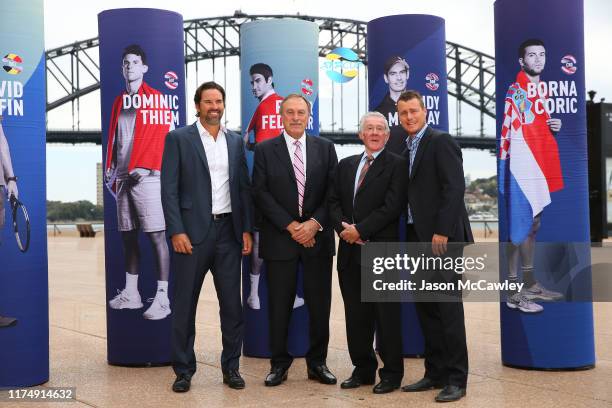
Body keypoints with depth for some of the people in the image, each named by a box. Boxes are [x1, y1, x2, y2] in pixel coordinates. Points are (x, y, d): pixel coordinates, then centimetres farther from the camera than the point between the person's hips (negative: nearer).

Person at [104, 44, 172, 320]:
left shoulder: (155, 98, 0)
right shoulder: (119, 101, 18)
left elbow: (161, 136, -8)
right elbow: (112, 136, 19)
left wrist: (144, 167, -16)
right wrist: (110, 168, 9)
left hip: (146, 176, -7)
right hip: (122, 178, 7)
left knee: (156, 236, -7)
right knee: (127, 236, 11)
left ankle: (162, 299, -7)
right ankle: (131, 293, 21)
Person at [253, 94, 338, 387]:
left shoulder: (325, 148, 8)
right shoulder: (264, 150, 3)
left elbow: (333, 191, 3)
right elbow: (261, 194, -4)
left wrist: (315, 223, -11)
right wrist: (291, 226, -11)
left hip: (317, 237, 2)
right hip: (280, 239, -1)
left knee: (320, 304, 5)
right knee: (279, 305, 4)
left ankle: (318, 362, 18)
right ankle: (279, 363, 16)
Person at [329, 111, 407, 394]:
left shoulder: (396, 164, -2)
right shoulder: (345, 165, 16)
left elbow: (392, 206, -12)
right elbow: (334, 202, 11)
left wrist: (360, 229, -15)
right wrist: (343, 227, -7)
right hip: (350, 250, 6)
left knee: (386, 314, 1)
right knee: (356, 314, 10)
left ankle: (391, 373, 11)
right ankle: (363, 369, 21)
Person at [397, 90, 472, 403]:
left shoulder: (441, 142, -7)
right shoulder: (406, 149, 17)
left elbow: (454, 188, -15)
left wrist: (442, 232, -19)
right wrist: (412, 238, 8)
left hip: (442, 237, -8)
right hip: (417, 238, 8)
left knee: (448, 307, -5)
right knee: (426, 308, 10)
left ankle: (455, 379, 2)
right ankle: (435, 373, 19)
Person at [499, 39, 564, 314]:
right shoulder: (514, 90, -10)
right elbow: (504, 129, -17)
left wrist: (554, 126, 7)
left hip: (541, 165, 9)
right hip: (521, 165, -9)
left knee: (533, 224, 13)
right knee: (520, 227, -7)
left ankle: (529, 283, 22)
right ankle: (513, 292, -2)